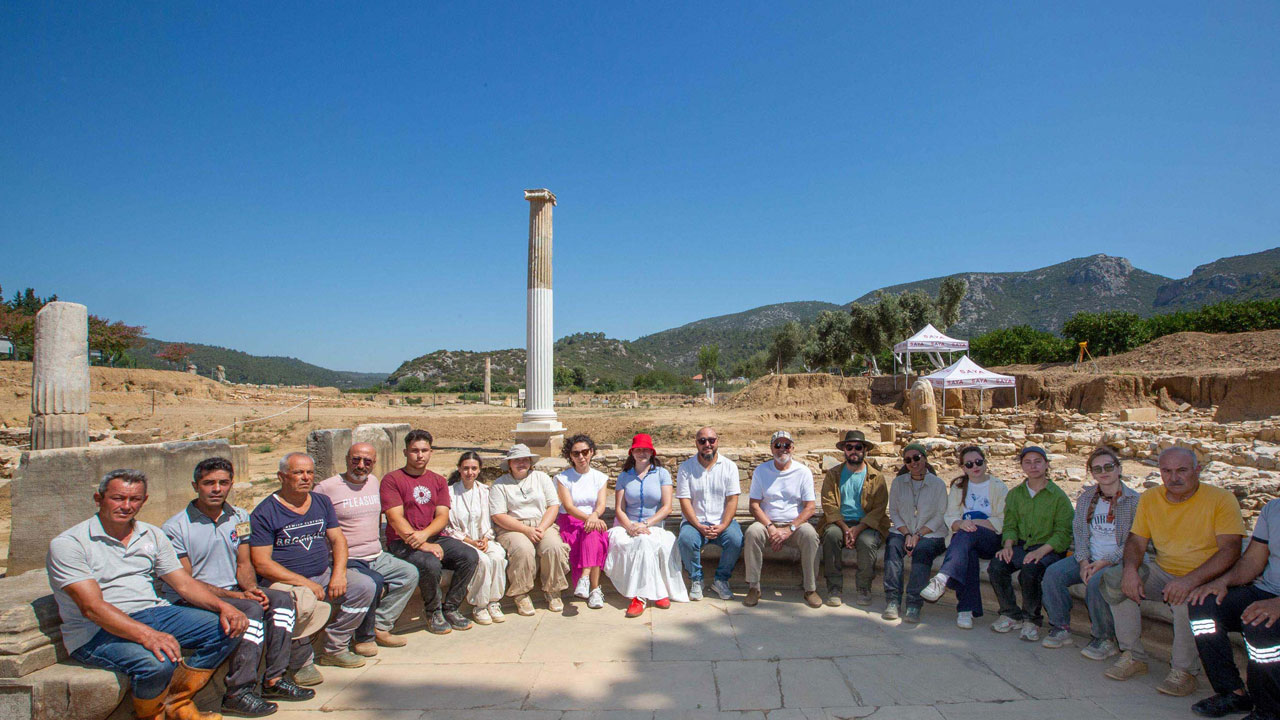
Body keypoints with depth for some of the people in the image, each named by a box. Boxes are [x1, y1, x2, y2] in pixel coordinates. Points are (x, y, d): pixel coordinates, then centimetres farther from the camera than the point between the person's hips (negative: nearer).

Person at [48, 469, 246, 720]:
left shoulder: (152, 535, 11)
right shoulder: (67, 543, -9)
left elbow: (184, 584, 9)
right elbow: (92, 607, -20)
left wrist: (222, 606, -11)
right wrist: (146, 635, -34)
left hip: (154, 613, 6)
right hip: (96, 632, -6)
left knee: (228, 628, -11)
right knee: (157, 663, -34)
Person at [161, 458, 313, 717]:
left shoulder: (239, 518, 8)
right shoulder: (174, 528, -11)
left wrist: (251, 589, -13)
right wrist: (235, 596, -23)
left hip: (232, 592, 6)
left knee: (281, 599, -15)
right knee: (252, 610, -29)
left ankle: (274, 679, -9)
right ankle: (237, 693, -22)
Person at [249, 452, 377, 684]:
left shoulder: (322, 502, 10)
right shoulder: (264, 513, -8)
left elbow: (338, 539, 9)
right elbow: (261, 563, -14)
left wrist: (339, 574, -11)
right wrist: (304, 582, -22)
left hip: (324, 575, 6)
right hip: (286, 581, -5)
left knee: (364, 586, -12)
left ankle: (334, 649, 3)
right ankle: (301, 662, -9)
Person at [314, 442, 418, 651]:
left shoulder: (374, 482, 13)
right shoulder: (326, 488, -7)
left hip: (377, 557, 7)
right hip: (347, 560, -7)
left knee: (410, 573, -10)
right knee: (374, 582, -31)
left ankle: (380, 627, -3)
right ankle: (364, 637, -10)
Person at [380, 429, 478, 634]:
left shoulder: (438, 481, 14)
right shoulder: (392, 479, -1)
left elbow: (443, 516, 3)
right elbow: (396, 518, -11)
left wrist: (424, 535, -20)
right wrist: (422, 546, -21)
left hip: (435, 538, 5)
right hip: (403, 543, -4)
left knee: (470, 556, -19)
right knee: (430, 563, -33)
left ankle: (450, 608, -2)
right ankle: (433, 612, -6)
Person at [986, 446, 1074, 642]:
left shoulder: (1059, 496, -3)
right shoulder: (1015, 494, 12)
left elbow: (1064, 532, -8)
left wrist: (1041, 551, -22)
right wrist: (1008, 545, -10)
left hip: (1049, 549, -4)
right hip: (1021, 546, 4)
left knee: (1030, 570, -35)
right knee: (996, 566, -24)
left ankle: (1032, 620, -10)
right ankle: (1011, 614, -2)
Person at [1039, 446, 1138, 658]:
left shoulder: (1133, 501, -7)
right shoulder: (1085, 497, 9)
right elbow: (1079, 531, 7)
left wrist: (1104, 563, -18)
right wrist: (1083, 561, -8)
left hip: (1119, 561, -5)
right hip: (1089, 558, 5)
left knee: (1096, 582, -33)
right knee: (1053, 573, -17)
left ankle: (1104, 639, -13)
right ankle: (1060, 628, -4)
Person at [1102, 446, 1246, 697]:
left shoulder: (1222, 499, -10)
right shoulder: (1150, 498, 4)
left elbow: (1230, 550, -19)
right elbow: (1136, 540, 5)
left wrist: (1191, 580, -33)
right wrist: (1130, 569, -18)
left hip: (1206, 578, -5)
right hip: (1163, 572, 5)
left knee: (1186, 598, -36)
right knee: (1113, 578, -17)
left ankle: (1183, 671, -13)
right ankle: (1133, 656, -5)